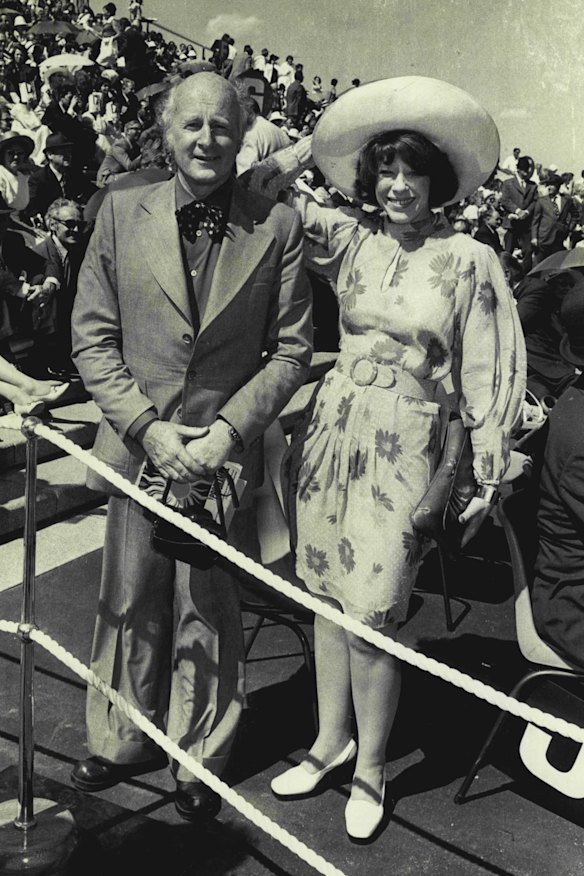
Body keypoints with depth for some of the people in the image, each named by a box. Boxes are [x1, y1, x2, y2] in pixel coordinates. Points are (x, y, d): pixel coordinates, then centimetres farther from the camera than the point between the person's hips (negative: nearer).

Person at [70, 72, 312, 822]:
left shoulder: (277, 226, -3)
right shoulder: (121, 212, 0)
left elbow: (292, 349, 0)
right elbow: (92, 340, 0)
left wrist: (230, 428, -12)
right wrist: (147, 428, -11)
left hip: (224, 451, -1)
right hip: (136, 445, 2)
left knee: (209, 613, 11)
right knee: (129, 605, 16)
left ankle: (198, 763, 32)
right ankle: (122, 741, 38)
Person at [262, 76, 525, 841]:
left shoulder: (469, 260, -4)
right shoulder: (350, 238, 5)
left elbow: (488, 373, -1)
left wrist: (488, 475, -1)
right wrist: (286, 160, -4)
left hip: (404, 444, -4)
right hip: (331, 429, 4)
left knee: (370, 617, -2)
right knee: (328, 599, 12)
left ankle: (370, 768, 21)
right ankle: (331, 740, 33)